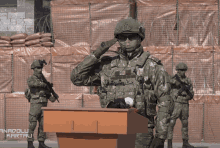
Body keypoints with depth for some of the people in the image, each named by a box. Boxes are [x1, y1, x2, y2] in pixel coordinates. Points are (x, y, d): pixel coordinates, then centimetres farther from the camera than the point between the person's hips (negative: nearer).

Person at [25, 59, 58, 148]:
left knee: (43, 124, 5)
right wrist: (43, 84, -32)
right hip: (35, 105, -6)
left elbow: (47, 92, 16)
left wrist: (51, 98, -4)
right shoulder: (31, 79, -4)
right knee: (32, 124, -6)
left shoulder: (43, 79, 16)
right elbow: (31, 83, -30)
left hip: (44, 105, 6)